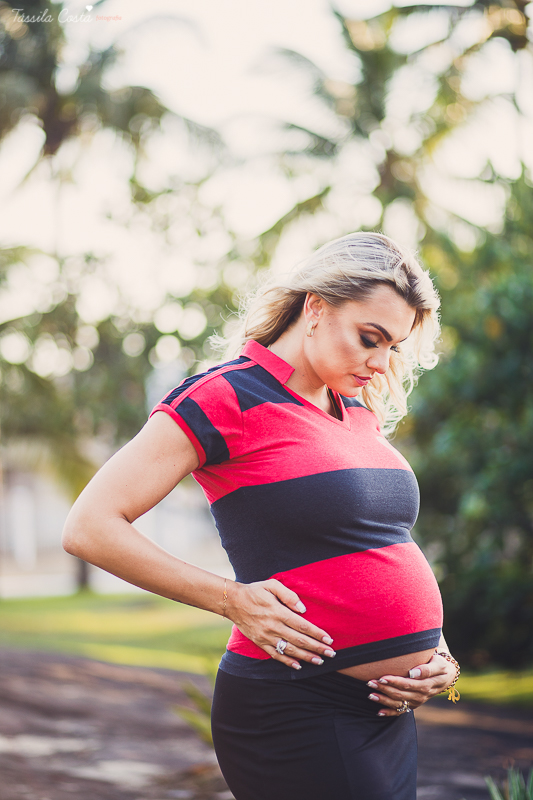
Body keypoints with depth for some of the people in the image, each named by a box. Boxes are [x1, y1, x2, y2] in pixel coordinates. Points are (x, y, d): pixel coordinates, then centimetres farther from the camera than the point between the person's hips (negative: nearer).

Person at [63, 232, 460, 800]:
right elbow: (90, 528, -14)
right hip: (297, 713, -8)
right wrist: (234, 600, -16)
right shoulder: (228, 397, -11)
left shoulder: (362, 412, 13)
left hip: (390, 711, 8)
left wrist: (437, 654, 6)